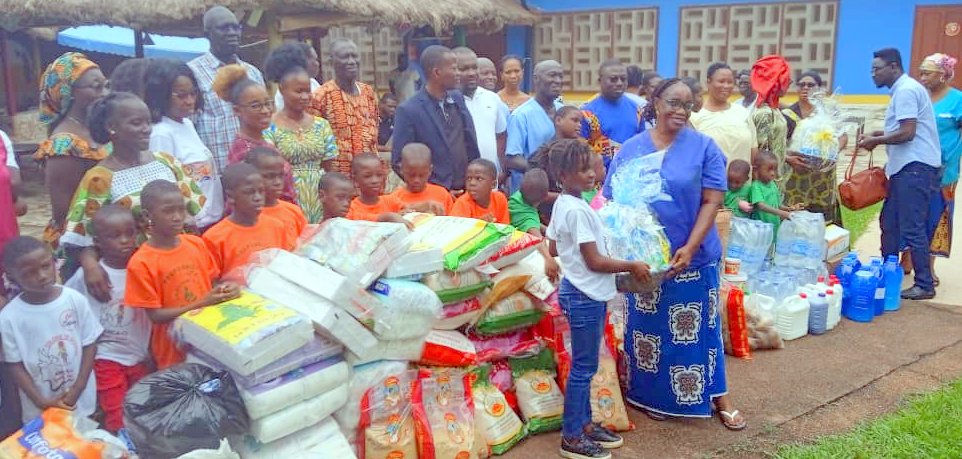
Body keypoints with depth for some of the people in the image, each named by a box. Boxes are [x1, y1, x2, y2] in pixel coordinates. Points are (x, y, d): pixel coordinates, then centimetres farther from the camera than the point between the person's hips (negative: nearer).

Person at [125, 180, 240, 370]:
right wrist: (202, 304, -22)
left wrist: (224, 289, -12)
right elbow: (155, 315, -14)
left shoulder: (197, 244, 0)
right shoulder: (141, 263, -14)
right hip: (174, 349, -4)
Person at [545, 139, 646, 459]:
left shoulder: (561, 204, 7)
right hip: (586, 296, -10)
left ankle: (584, 424, 30)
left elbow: (553, 248, 18)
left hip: (580, 292, 10)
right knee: (583, 367, 0)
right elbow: (595, 261, -21)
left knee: (584, 365, 18)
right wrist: (632, 266, -11)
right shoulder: (578, 210, -22)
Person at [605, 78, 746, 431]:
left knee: (697, 329, 9)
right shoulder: (630, 150, 2)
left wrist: (690, 248, -17)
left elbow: (711, 201, -8)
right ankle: (653, 397, 29)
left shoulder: (704, 147, -3)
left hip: (693, 258, -1)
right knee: (649, 329, 12)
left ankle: (718, 396, 25)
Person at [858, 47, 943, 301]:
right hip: (907, 166, 11)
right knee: (890, 222, 14)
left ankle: (925, 285, -1)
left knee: (911, 228, -8)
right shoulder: (904, 89, 19)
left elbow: (907, 133, -20)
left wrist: (875, 141, -9)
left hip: (916, 167, -11)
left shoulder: (906, 90, -13)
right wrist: (879, 134, 12)